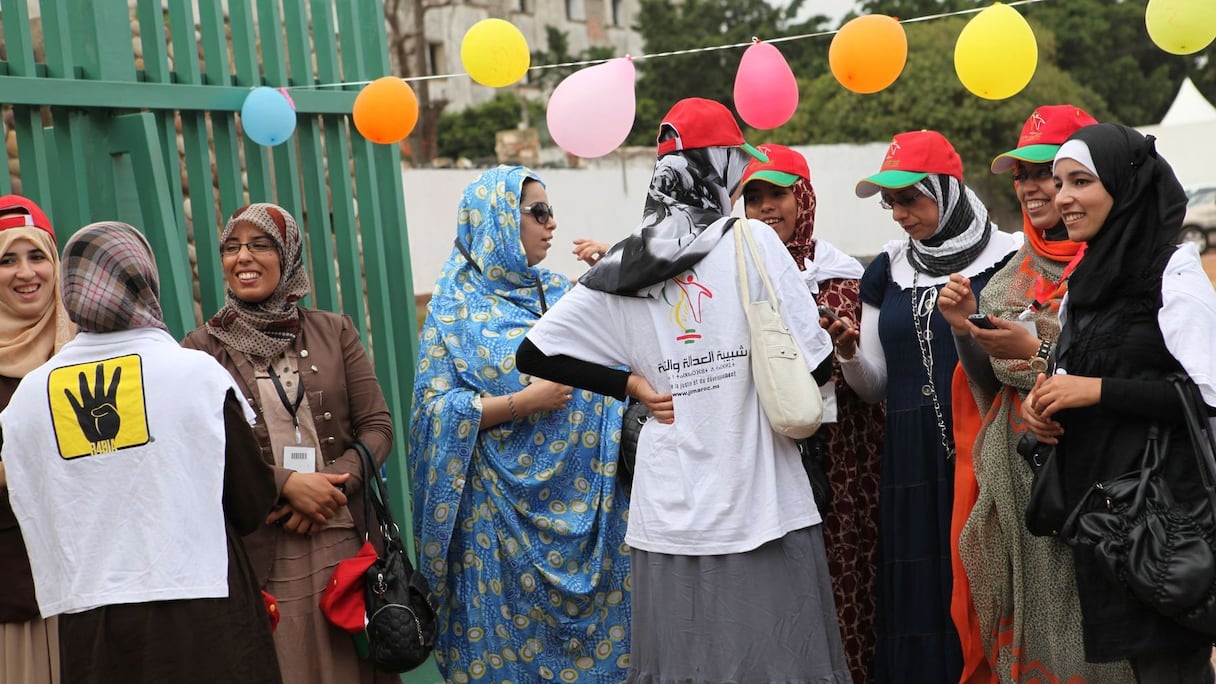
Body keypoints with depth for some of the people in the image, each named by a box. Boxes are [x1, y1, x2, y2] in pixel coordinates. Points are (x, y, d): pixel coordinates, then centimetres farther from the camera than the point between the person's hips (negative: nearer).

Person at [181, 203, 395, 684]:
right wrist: (286, 484, -15)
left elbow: (378, 427, 4)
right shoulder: (202, 348, 2)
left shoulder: (334, 332, 7)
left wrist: (333, 483, -12)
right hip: (259, 553, -2)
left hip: (345, 542, 2)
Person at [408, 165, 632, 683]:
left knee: (593, 619, 10)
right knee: (513, 630, 4)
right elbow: (437, 407, -11)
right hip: (504, 502, -4)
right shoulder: (456, 307, -5)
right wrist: (524, 402, -18)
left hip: (579, 496, 5)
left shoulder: (558, 291, 9)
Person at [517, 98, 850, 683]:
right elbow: (816, 364, -9)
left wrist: (633, 384, 7)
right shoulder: (752, 240, -6)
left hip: (671, 516, 4)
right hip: (761, 503, -4)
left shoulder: (623, 266, 5)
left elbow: (533, 353, 6)